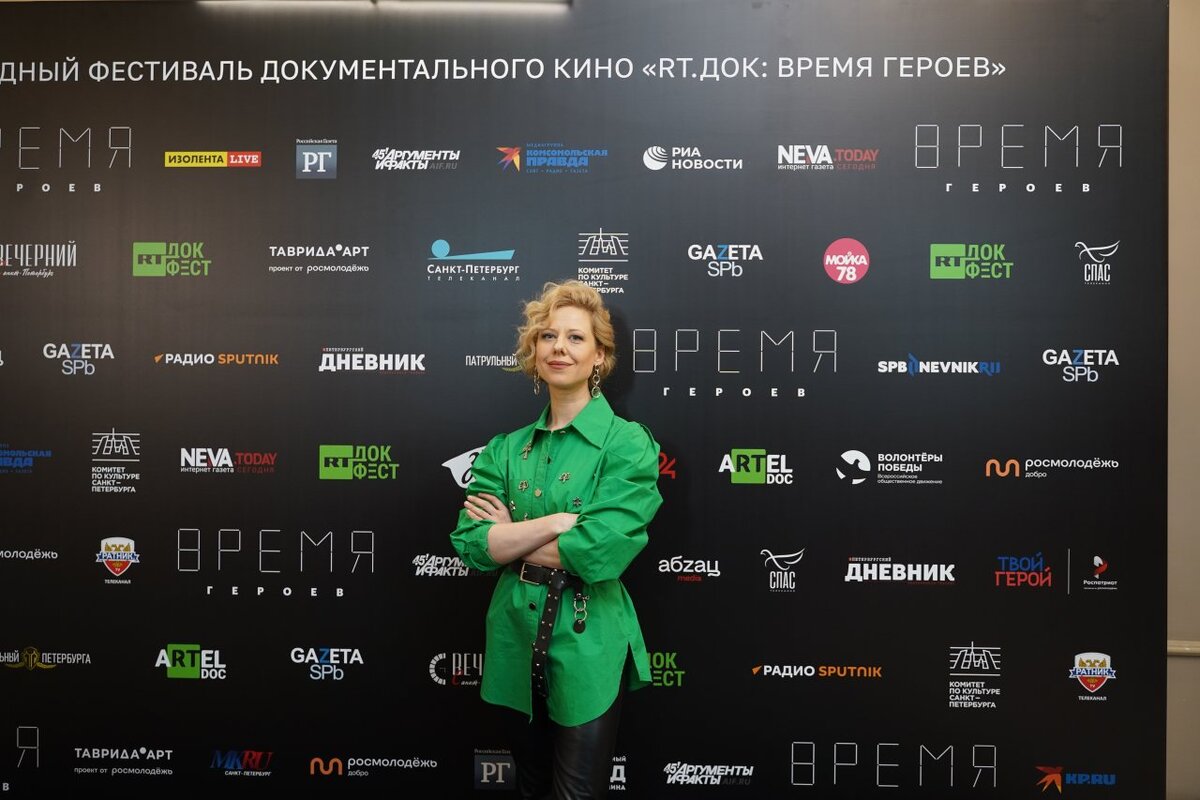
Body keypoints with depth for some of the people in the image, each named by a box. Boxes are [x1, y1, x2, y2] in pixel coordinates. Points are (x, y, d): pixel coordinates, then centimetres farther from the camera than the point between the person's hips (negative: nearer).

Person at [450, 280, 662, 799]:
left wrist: (509, 536, -9)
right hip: (515, 638, 5)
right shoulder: (507, 448, 5)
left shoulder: (627, 443, -10)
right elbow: (469, 543, -6)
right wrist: (557, 521, -19)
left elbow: (602, 551, -21)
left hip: (588, 645, -5)